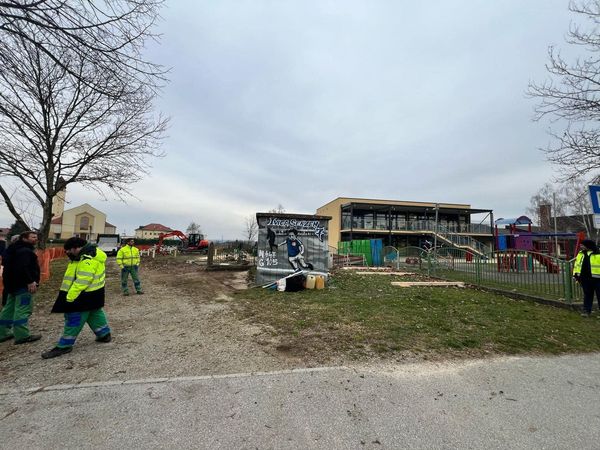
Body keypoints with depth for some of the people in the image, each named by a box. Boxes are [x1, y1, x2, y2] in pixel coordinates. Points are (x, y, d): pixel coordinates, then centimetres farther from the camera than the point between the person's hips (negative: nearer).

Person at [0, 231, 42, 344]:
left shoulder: (16, 249, 17)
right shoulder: (25, 251, -18)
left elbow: (12, 266, 23)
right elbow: (22, 268, -29)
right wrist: (30, 281, -27)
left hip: (13, 283, 11)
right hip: (23, 285, -11)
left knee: (9, 308, 18)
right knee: (23, 309, -6)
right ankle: (22, 336, -2)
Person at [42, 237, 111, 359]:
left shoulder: (88, 259, -26)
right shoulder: (86, 255, 8)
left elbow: (82, 281, -28)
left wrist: (70, 297, -23)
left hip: (86, 295, -11)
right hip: (93, 293, 11)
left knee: (74, 319, 1)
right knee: (95, 314, 21)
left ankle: (64, 346, 13)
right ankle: (104, 334, 33)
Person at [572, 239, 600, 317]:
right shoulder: (580, 254, 9)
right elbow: (576, 264, 15)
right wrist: (576, 275, 11)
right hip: (585, 278, 4)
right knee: (587, 295, 11)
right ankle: (587, 311, 17)